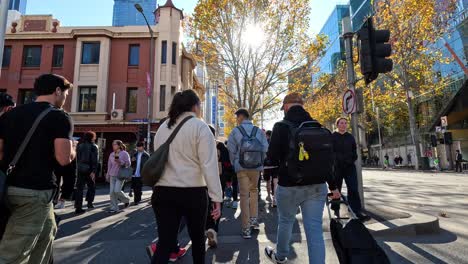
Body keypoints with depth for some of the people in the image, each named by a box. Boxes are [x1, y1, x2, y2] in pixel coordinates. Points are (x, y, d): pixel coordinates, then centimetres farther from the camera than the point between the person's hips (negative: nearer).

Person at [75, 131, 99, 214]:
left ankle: (78, 208, 3)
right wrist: (94, 171, -14)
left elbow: (77, 158, 9)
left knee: (79, 188, 4)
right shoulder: (93, 146, -6)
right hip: (89, 169, -4)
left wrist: (78, 167, 13)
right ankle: (89, 203, 16)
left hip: (80, 169, 4)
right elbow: (95, 160, -13)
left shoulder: (79, 146, 9)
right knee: (91, 187, 15)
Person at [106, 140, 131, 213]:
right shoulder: (111, 154, 10)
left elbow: (128, 164, -8)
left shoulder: (124, 153, -4)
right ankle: (114, 208, 9)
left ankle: (126, 200, 15)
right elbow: (109, 166, 16)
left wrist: (119, 161, -20)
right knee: (112, 192, -1)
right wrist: (108, 176, 17)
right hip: (112, 175, 5)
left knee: (117, 191, -13)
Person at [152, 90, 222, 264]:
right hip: (193, 192, -4)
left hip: (163, 191, 4)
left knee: (165, 242, 6)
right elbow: (209, 165, -14)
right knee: (198, 238, 18)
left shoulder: (163, 127, 10)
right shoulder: (200, 127, -7)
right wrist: (216, 197, -12)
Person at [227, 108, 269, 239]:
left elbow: (231, 150, -2)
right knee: (254, 191, 23)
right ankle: (254, 220, 25)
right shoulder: (259, 131, 3)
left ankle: (246, 229, 7)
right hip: (256, 167, 2)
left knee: (244, 195, 3)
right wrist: (259, 162, 13)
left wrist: (235, 164, 12)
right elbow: (265, 149, 1)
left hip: (241, 168, -2)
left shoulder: (235, 131, -4)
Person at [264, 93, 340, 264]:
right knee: (315, 228, 5)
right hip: (317, 185, 3)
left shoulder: (281, 126, -8)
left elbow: (272, 157, -9)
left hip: (290, 185, -3)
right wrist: (333, 186, 13)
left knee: (286, 222, 18)